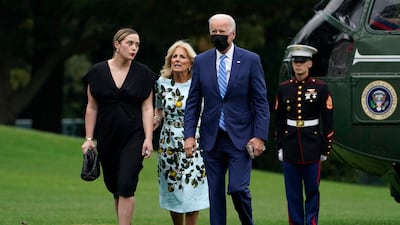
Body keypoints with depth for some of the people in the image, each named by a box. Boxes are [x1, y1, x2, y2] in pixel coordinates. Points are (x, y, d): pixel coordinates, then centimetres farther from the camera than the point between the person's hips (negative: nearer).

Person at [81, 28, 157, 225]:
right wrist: (89, 139, 0)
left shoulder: (143, 74, -1)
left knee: (126, 187, -14)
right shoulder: (98, 72, 1)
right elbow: (91, 108, 4)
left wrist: (148, 138, -10)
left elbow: (147, 108, -1)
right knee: (114, 187, 10)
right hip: (106, 138, 2)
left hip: (133, 137, -2)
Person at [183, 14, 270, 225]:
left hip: (240, 138, -3)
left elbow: (261, 102, -2)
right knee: (215, 192, 4)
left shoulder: (251, 60, -1)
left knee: (238, 188, -12)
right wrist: (189, 135, -1)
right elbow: (193, 102, 8)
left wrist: (260, 136, -10)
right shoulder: (201, 61, 6)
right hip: (212, 138, 3)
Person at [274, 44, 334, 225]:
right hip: (290, 147, 2)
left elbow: (328, 122, 0)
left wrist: (325, 149, -3)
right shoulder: (284, 88, 5)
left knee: (312, 190, 1)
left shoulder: (320, 88, -2)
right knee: (293, 193, 5)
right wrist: (280, 147, 6)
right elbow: (279, 121, 10)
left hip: (312, 147, -2)